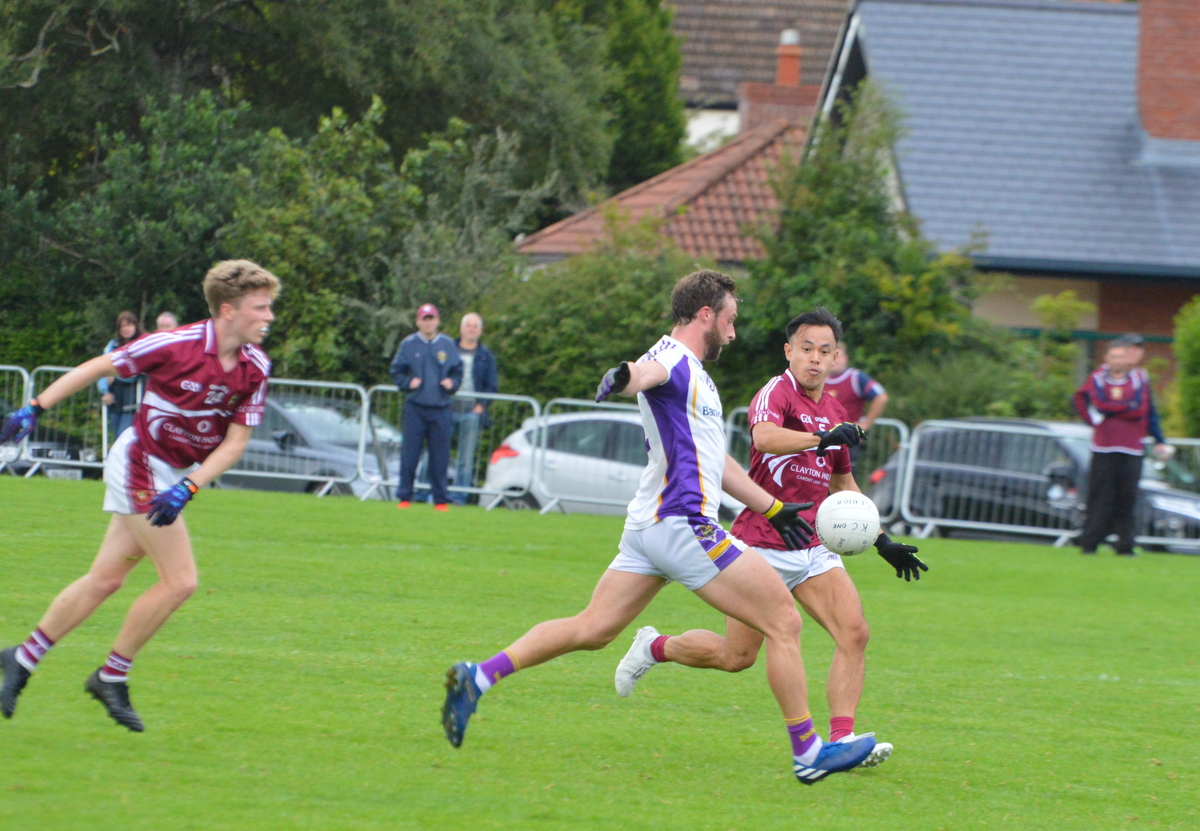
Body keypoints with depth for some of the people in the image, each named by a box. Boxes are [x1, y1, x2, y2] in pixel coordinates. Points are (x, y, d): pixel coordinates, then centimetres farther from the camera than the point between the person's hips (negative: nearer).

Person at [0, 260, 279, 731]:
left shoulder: (255, 368, -4)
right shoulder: (177, 346, -21)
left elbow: (235, 442, -3)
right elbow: (97, 368, -10)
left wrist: (187, 489, -16)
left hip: (174, 476, 7)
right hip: (141, 466, -7)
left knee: (105, 579, 11)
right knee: (179, 581, -12)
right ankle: (112, 676, 2)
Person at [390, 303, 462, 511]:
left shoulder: (448, 345, 8)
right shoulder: (408, 344, 4)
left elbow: (458, 371, 15)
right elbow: (396, 371, 8)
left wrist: (452, 383, -4)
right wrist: (408, 383, -10)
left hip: (440, 409, 1)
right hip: (415, 407, -1)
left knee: (440, 456, 1)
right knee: (409, 454, -3)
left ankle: (441, 500, 7)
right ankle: (405, 497, 3)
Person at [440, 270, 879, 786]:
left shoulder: (693, 373, 23)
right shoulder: (674, 358, -9)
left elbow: (713, 458, 33)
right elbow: (648, 372, -35)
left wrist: (773, 509, 37)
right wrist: (624, 376, -59)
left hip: (650, 527, 10)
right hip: (684, 524, -10)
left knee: (591, 629, 8)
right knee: (784, 623, -5)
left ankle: (478, 677, 1)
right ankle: (808, 753, -1)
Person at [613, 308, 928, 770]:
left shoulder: (834, 413, 13)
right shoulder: (777, 393, -10)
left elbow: (843, 484, 27)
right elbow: (764, 437, -34)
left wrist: (882, 541, 23)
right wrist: (821, 437, -47)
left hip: (814, 549, 6)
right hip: (762, 547, -6)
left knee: (855, 633, -15)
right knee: (737, 656, 2)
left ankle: (842, 740, -17)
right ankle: (654, 647, 28)